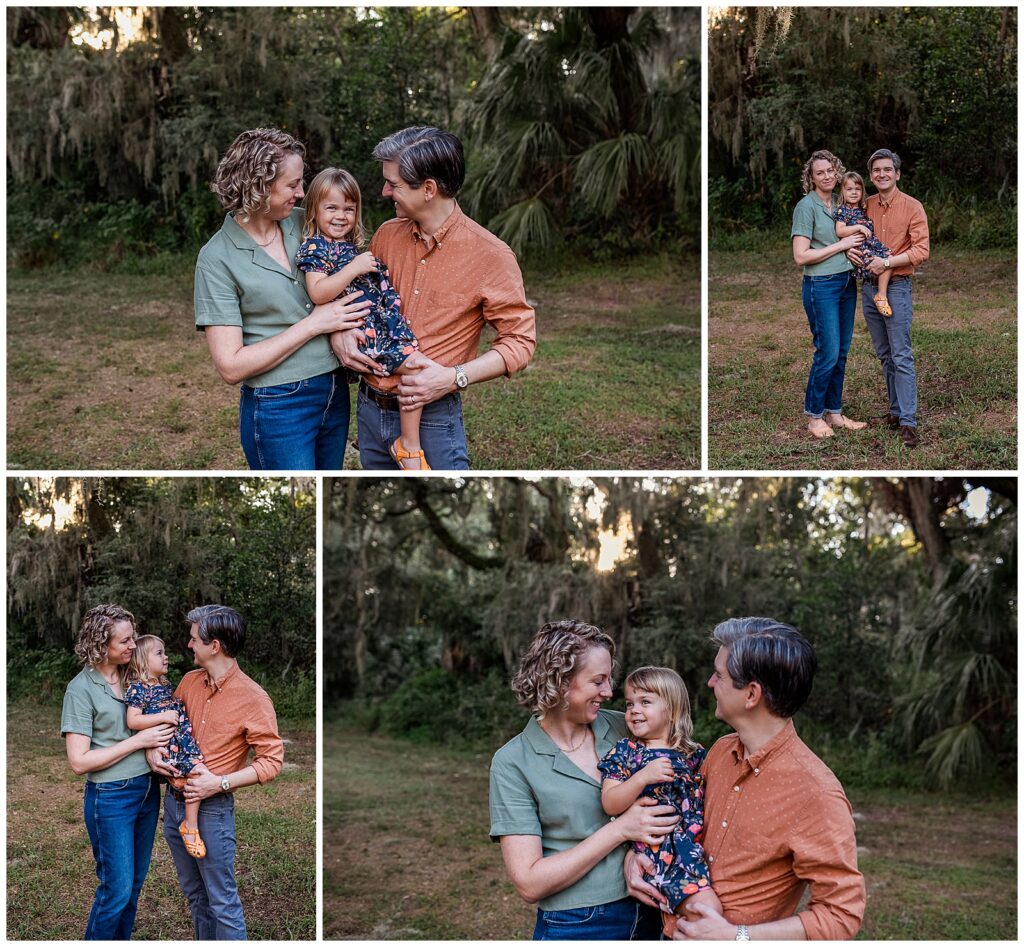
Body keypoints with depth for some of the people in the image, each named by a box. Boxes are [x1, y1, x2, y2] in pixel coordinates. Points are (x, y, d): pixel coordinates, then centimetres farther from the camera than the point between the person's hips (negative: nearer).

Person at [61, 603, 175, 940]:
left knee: (135, 882, 15)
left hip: (147, 789, 6)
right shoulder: (82, 688, -13)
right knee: (117, 888, 0)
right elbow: (79, 762, -17)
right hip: (111, 797, -6)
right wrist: (138, 741, -18)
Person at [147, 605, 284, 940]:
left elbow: (271, 761, -14)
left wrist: (220, 783, -21)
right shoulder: (190, 681, 5)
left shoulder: (253, 698, -15)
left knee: (222, 900, -1)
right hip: (173, 800, 7)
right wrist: (152, 749, -3)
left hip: (211, 809, -7)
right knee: (194, 893, 19)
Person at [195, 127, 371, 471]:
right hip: (278, 408, -6)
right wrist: (314, 324, -18)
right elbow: (231, 366, -17)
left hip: (334, 393, 6)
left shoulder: (302, 223, 1)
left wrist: (341, 328, -7)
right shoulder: (218, 258, -14)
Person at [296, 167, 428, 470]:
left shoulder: (351, 247, 19)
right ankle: (409, 447, -10)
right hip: (360, 334, -9)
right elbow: (318, 292, -22)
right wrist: (354, 268, -21)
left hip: (380, 326, 9)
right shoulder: (315, 248, -7)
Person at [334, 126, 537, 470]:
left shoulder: (491, 256, -12)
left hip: (432, 419, -5)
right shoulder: (386, 235, 3)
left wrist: (453, 377, -22)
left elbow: (520, 341, -10)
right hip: (371, 411, 6)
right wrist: (339, 332, -5)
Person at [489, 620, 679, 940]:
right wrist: (621, 830, -22)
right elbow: (530, 883, -17)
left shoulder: (622, 727, -2)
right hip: (576, 925, -4)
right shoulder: (513, 763, -13)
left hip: (649, 914, 4)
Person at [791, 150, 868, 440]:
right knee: (828, 353, -6)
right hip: (821, 286, -7)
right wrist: (841, 245, -14)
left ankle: (834, 412, 20)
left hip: (847, 283, 7)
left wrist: (858, 247, 2)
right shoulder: (806, 206, -11)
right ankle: (814, 416, 8)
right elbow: (801, 256, -16)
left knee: (841, 352, 10)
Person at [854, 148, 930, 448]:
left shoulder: (912, 207, -6)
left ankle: (907, 421, -7)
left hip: (897, 287, -6)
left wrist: (887, 262, -19)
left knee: (902, 357, -8)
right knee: (884, 355, 12)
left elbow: (921, 251, -12)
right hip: (870, 286, 6)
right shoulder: (865, 205, 9)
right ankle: (896, 410, 21)